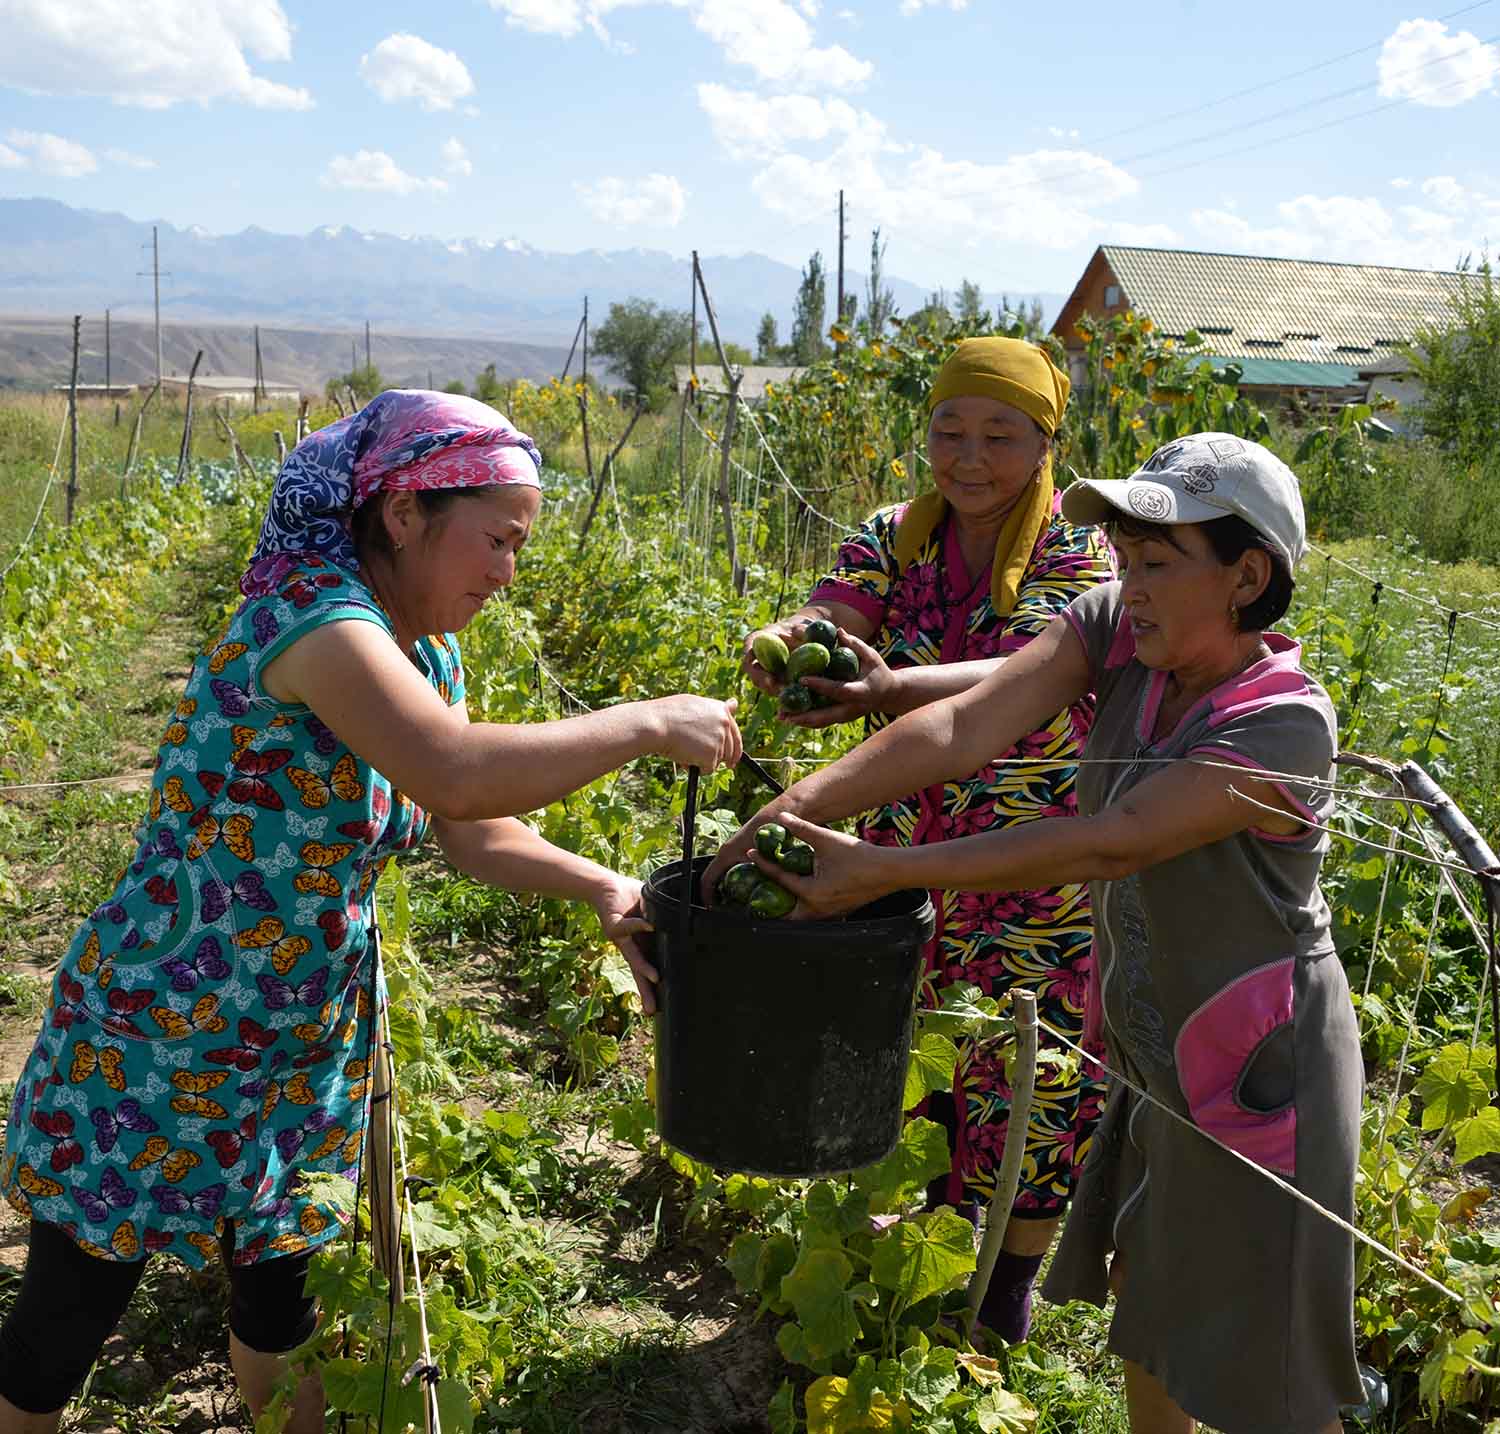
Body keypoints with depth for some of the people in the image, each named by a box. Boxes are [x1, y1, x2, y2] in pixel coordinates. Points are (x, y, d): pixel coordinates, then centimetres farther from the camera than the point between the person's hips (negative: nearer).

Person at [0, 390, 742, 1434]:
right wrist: (650, 723, -29)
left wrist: (601, 887, -11)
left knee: (285, 1283, 19)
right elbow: (460, 775, -40)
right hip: (159, 1039, -7)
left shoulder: (428, 655, 2)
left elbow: (477, 835, 5)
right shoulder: (313, 614, -26)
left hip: (309, 1039, 8)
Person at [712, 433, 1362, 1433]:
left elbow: (1102, 847, -34)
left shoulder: (1287, 725, -27)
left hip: (1261, 1073, -6)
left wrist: (879, 869, -35)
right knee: (1146, 1287, 24)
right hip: (1161, 1059, 6)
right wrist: (799, 808, -35)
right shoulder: (1116, 631, -9)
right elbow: (964, 727, -22)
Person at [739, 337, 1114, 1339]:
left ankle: (1014, 1273, 30)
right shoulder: (893, 540, 1)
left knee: (1032, 1066, 6)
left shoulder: (1080, 555, -12)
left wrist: (890, 687, -49)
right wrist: (788, 645, -43)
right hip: (905, 855, 4)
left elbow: (1023, 681, -30)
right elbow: (834, 618, -18)